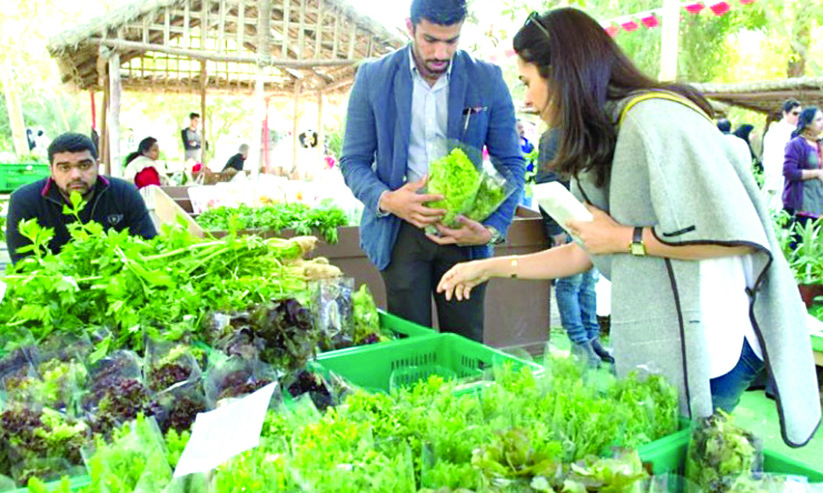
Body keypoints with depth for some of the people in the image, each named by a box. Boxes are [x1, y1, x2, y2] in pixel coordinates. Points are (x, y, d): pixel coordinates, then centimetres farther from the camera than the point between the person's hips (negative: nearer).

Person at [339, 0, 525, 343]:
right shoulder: (373, 77, 0)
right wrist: (385, 199, -19)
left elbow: (510, 163, 4)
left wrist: (494, 229, -11)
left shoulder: (487, 80, 0)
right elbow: (353, 160, 2)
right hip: (400, 228, 0)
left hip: (463, 230, 1)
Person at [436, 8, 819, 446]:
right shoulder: (603, 142, 14)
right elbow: (587, 252, 19)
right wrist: (493, 267, 20)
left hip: (704, 348, -8)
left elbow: (737, 234, -22)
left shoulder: (654, 117, -16)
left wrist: (625, 238, -14)